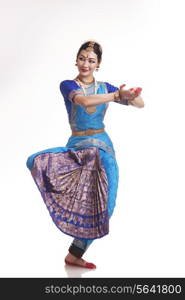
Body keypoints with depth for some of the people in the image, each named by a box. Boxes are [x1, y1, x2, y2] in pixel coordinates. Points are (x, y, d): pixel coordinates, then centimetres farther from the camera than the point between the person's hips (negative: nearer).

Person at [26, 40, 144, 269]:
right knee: (35, 162, -30)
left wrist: (130, 94, -18)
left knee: (99, 203, -5)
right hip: (76, 145, -2)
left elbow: (140, 104, 5)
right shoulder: (67, 85, 0)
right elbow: (85, 100, -23)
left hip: (101, 145, 2)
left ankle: (75, 255, 14)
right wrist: (117, 95, -21)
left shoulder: (105, 87, 9)